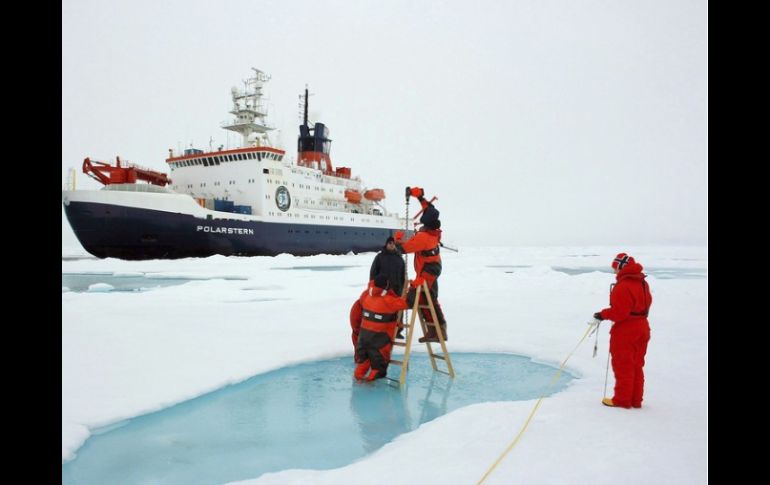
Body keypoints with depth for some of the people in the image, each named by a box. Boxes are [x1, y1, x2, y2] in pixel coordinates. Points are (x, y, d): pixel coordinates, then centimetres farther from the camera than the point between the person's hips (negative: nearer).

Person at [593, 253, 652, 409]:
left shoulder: (623, 286, -22)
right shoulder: (642, 283, 8)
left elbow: (619, 312, -25)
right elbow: (645, 304, 14)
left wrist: (603, 314, -10)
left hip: (625, 331, -9)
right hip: (642, 328, 9)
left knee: (622, 366, 3)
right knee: (636, 366, 15)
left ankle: (622, 400, 10)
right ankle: (635, 400, 22)